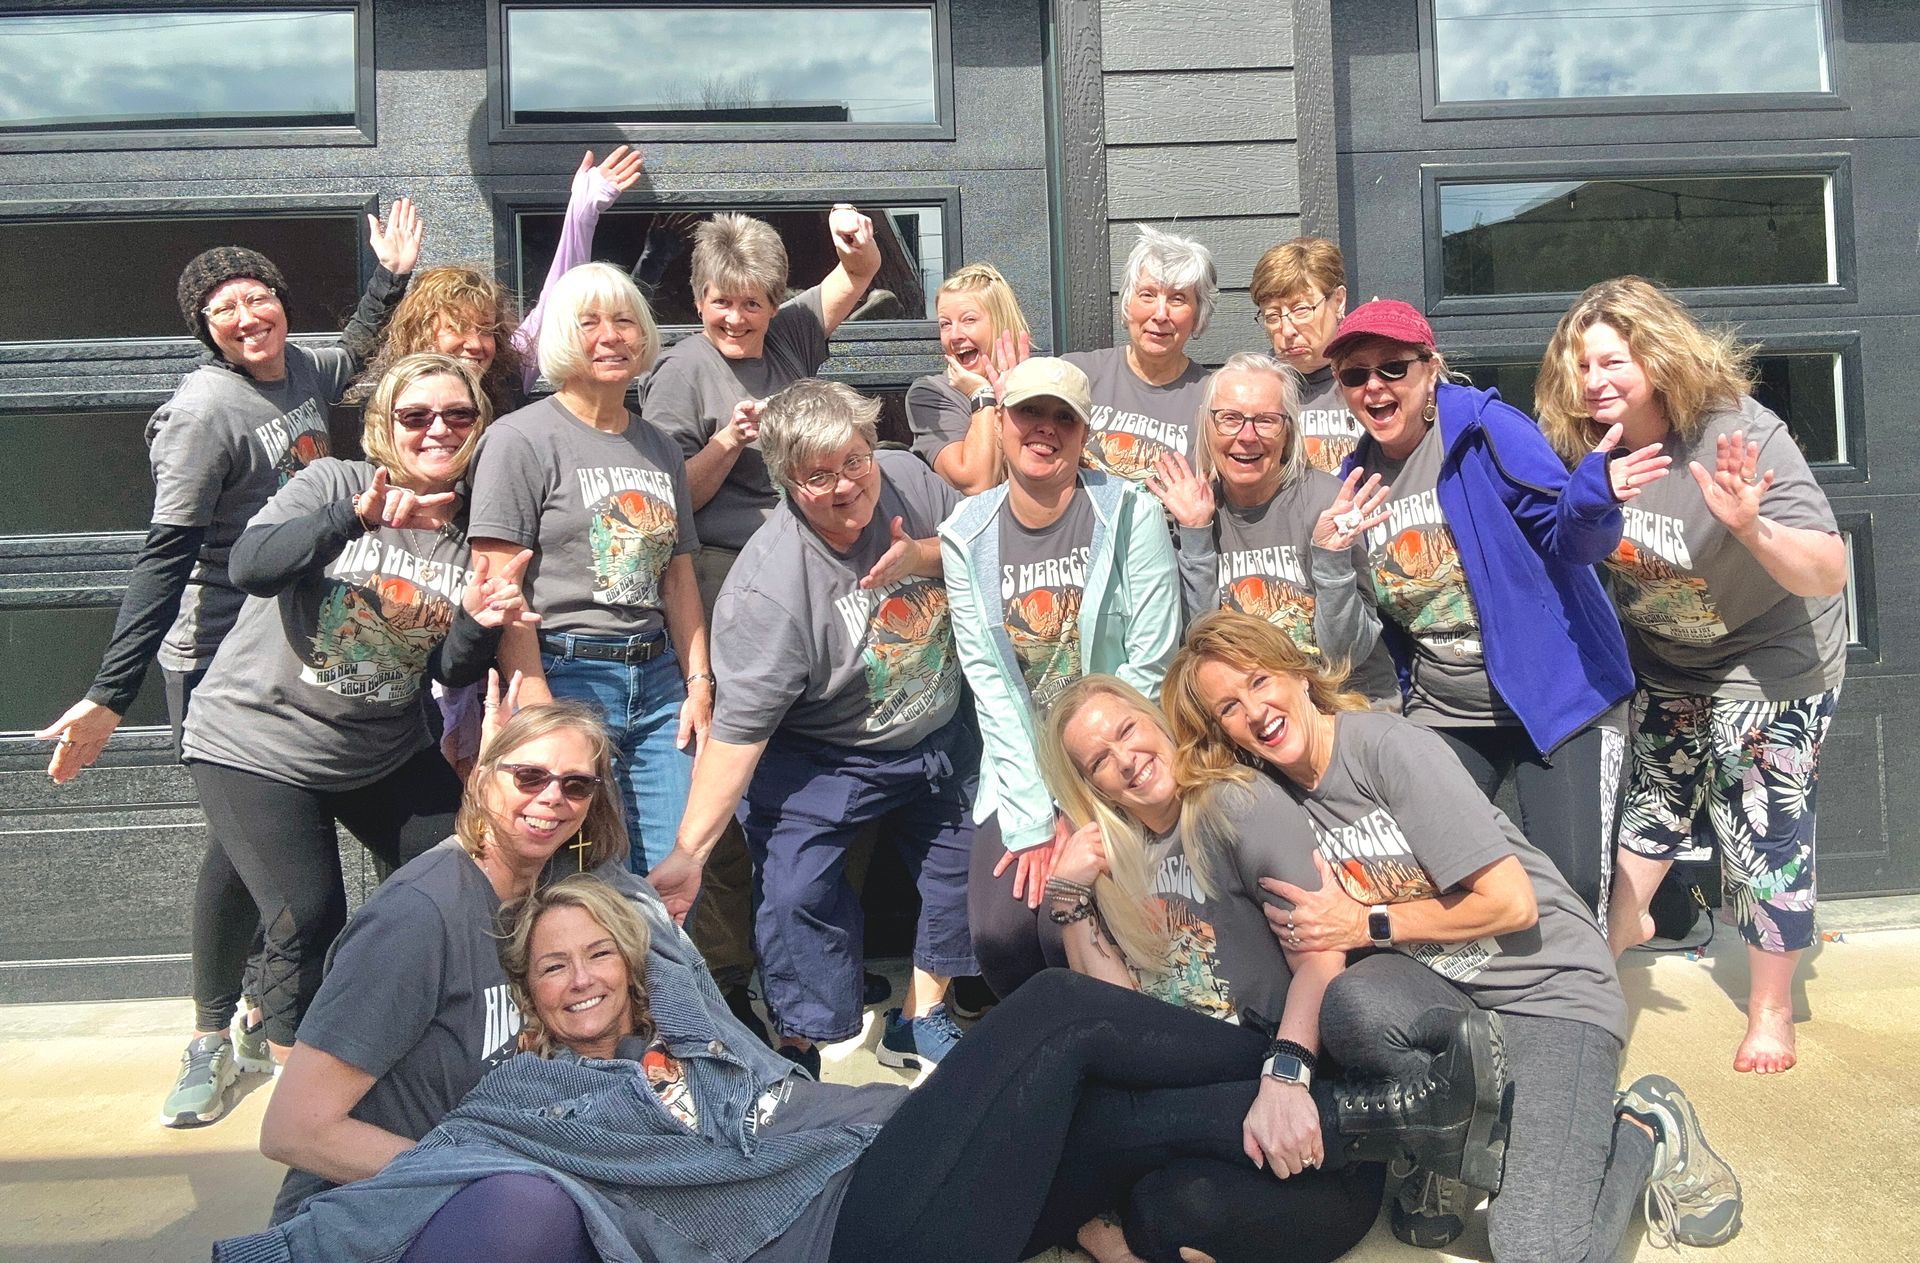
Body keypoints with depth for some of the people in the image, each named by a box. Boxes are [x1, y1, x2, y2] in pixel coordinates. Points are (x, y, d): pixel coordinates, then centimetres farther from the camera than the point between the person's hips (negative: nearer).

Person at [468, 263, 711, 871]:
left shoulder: (661, 449, 16)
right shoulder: (522, 439, -3)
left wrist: (699, 684, 8)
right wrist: (538, 711, -15)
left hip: (658, 681, 5)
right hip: (566, 678, -5)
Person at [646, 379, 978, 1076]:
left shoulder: (910, 480, -16)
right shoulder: (768, 586, -32)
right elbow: (738, 727, -32)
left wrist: (921, 557, -24)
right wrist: (689, 849, -37)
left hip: (939, 736, 6)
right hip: (822, 757, -6)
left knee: (972, 863, 14)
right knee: (796, 892, -20)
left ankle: (921, 1021, 35)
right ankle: (800, 1054, 4)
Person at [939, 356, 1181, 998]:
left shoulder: (1130, 515, -9)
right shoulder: (965, 537, 0)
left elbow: (1149, 668, -11)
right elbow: (989, 681, -4)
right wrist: (1032, 819, -12)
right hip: (1020, 769, 3)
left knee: (1067, 927, -19)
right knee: (998, 930, -13)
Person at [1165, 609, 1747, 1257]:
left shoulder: (1390, 747, -16)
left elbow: (1511, 903, -16)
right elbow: (1313, 939, 8)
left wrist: (1368, 925, -13)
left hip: (1547, 986, -5)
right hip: (1438, 989, 5)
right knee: (1349, 1004, -32)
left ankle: (1644, 1131, 6)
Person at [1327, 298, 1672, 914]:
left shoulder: (1486, 429, -10)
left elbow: (1566, 540, -14)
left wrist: (1590, 499, -36)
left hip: (1557, 697, -4)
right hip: (1441, 713, 5)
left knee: (1572, 888, -9)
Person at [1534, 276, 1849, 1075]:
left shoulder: (1739, 435, -30)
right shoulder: (1583, 445, -16)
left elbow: (1829, 573, -34)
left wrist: (1750, 529, -51)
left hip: (1769, 660, -4)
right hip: (1659, 658, 5)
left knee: (1763, 830, 0)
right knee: (1649, 799, 19)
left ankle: (1771, 1010, 19)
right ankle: (1620, 932, 42)